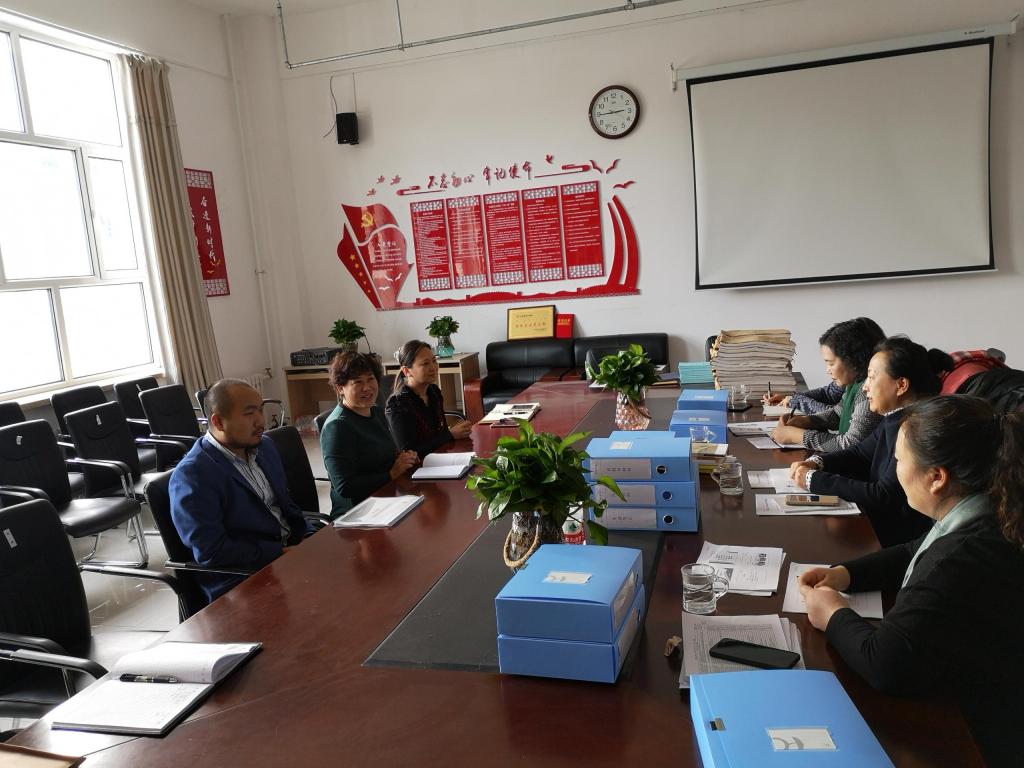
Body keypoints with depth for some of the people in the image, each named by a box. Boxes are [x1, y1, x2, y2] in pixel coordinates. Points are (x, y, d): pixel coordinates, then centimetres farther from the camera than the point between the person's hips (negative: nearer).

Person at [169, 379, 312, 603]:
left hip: (290, 548, 8)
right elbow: (211, 552, -18)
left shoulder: (264, 446, 11)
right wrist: (282, 552, -19)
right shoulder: (191, 475, -13)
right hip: (244, 579, -8)